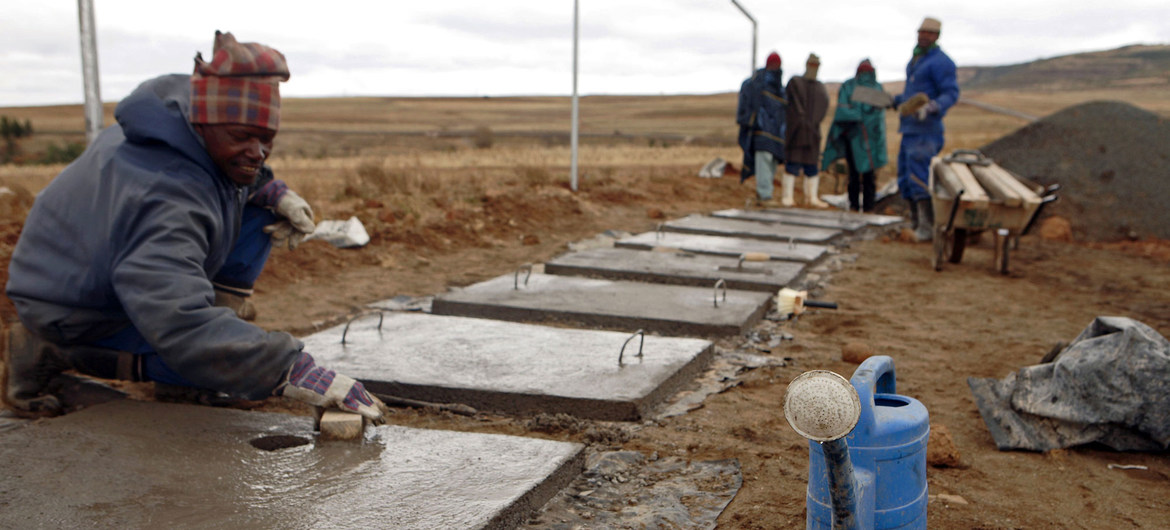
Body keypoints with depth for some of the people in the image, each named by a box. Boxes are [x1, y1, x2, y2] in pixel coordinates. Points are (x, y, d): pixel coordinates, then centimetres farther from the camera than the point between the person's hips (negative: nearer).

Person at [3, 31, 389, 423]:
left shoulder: (183, 93, -14)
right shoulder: (167, 207, -40)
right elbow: (185, 330, -49)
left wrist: (271, 190, -11)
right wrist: (302, 376, -53)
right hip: (76, 313, -8)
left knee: (257, 203, -2)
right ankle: (51, 353, -7)